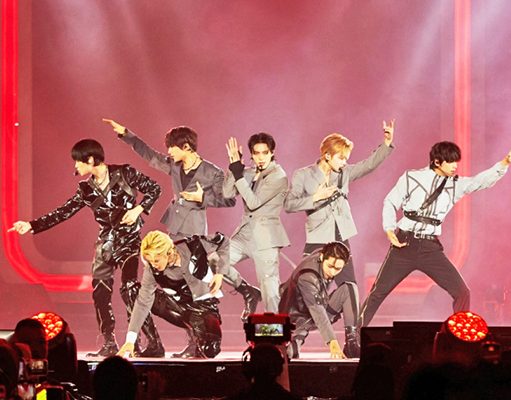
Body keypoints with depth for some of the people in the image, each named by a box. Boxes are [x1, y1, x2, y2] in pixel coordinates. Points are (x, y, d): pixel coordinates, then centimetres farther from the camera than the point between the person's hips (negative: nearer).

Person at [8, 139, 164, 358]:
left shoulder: (124, 174, -8)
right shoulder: (87, 189, 6)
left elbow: (154, 189, -1)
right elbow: (63, 213, 6)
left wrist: (138, 209, -15)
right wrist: (31, 225, 1)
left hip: (128, 239, -6)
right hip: (106, 242, 6)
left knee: (129, 288, -20)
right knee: (100, 293, 2)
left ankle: (154, 344, -19)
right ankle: (109, 345, 14)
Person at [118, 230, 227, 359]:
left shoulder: (193, 247, -27)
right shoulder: (152, 270, -23)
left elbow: (223, 242, -10)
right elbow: (143, 302, -22)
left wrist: (219, 273, -15)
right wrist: (130, 340, -27)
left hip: (205, 303, -4)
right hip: (181, 304, 4)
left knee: (209, 351, -23)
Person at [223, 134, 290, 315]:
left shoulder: (278, 176, -11)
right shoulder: (250, 173, 9)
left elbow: (254, 202, -18)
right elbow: (227, 193, 1)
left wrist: (238, 174, -17)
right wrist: (233, 166, -8)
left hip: (265, 237, -7)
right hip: (246, 232, 7)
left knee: (269, 286, -7)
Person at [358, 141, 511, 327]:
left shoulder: (456, 184, 5)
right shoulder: (412, 177, -1)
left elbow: (482, 181, -8)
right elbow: (390, 203, 5)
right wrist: (389, 229, -9)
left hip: (430, 248, 3)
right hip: (404, 243, -3)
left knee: (462, 292, -5)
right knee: (378, 291, 1)